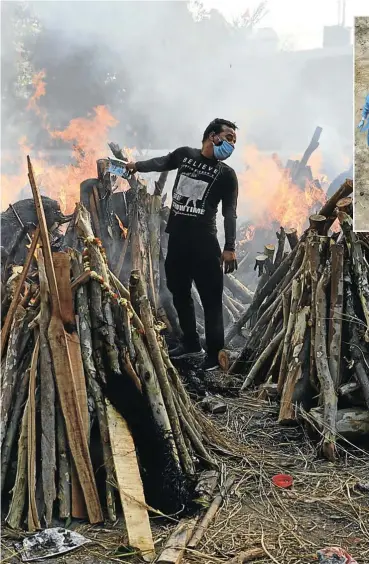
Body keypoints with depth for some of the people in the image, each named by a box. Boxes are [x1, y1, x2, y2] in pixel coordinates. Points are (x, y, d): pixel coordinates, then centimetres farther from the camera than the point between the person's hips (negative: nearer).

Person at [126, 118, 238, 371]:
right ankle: (191, 344, 29)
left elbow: (229, 213, -6)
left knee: (211, 299, -6)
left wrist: (230, 247, -14)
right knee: (179, 293, 15)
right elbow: (161, 163, 29)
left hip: (204, 241, -5)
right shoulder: (184, 154, 7)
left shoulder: (226, 174, -2)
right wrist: (137, 165, 31)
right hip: (177, 238, 5)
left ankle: (215, 354, 0)